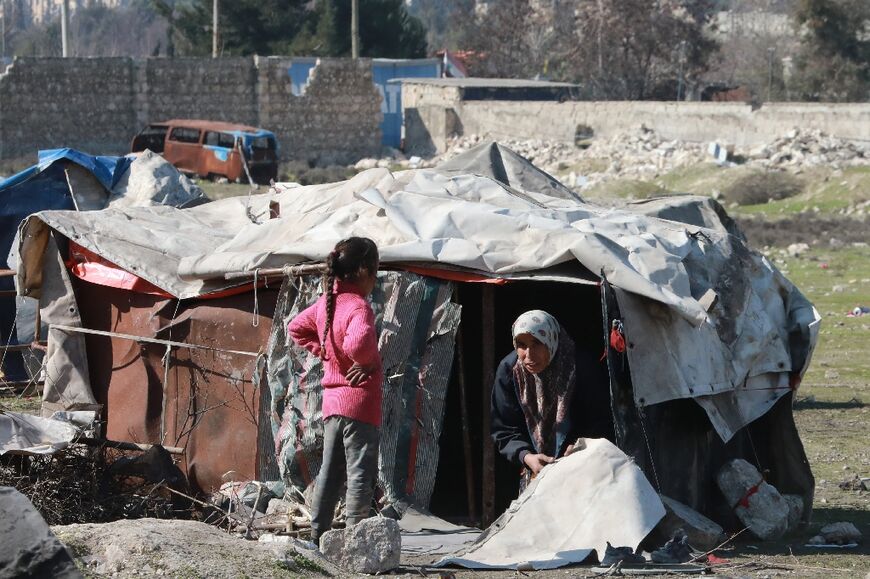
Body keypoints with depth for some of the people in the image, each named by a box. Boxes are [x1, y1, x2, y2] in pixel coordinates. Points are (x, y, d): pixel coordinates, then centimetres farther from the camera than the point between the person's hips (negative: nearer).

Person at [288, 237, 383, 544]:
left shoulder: (325, 303, 8)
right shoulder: (358, 306, -19)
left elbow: (296, 328, 24)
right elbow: (358, 343, -39)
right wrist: (368, 362, -18)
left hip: (332, 400, 9)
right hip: (359, 402, -9)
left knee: (329, 471, 15)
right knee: (361, 473, -5)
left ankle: (318, 535, 18)